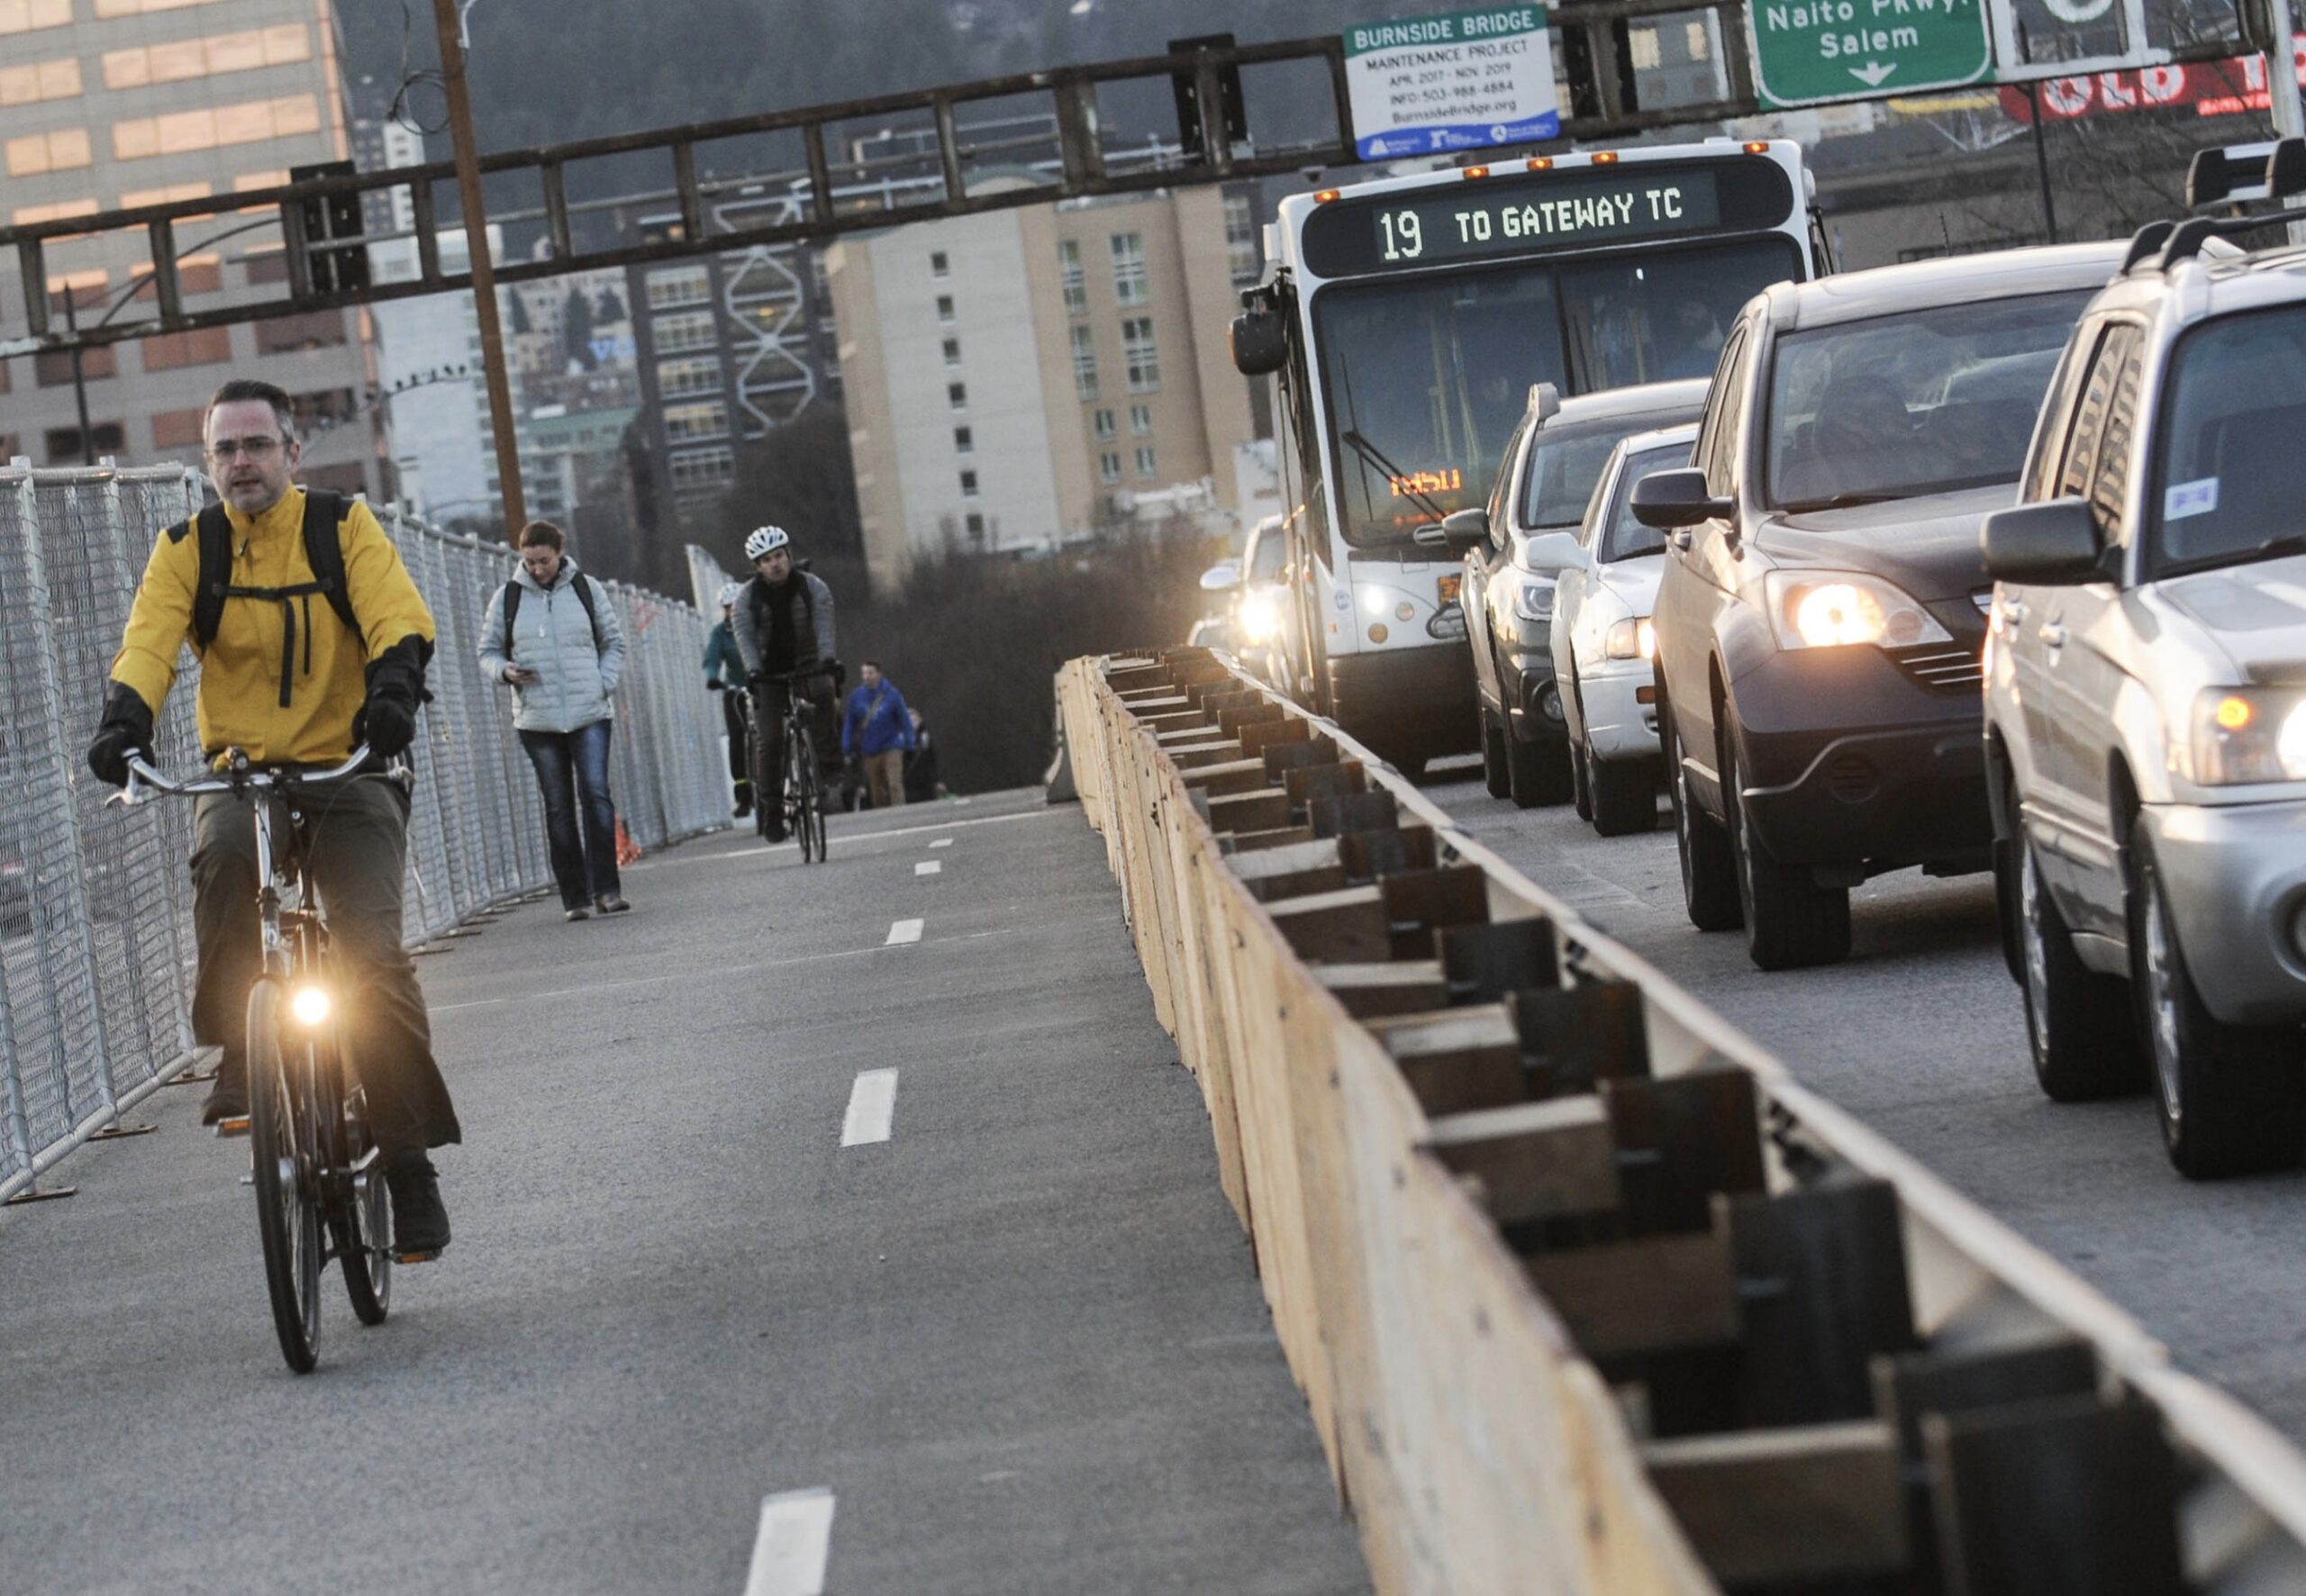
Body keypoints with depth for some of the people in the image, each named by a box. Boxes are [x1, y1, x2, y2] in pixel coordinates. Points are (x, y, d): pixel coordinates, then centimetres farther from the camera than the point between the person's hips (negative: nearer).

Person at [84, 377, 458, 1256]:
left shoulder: (343, 527, 2)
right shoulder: (188, 548, 6)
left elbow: (399, 616, -12)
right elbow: (148, 641, -8)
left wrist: (392, 688, -33)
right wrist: (124, 719, -28)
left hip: (347, 772, -1)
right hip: (240, 775, 1)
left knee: (375, 963, -16)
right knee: (224, 852, -36)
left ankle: (410, 1165, -4)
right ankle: (239, 1052, -21)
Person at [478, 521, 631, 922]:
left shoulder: (586, 589, 6)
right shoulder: (507, 598, 5)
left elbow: (613, 642, 13)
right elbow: (488, 651, 12)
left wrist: (604, 683, -2)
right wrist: (505, 671, -10)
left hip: (590, 713, -1)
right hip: (537, 719, 1)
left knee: (596, 794, -12)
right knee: (558, 806, 3)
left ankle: (605, 889, -9)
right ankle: (574, 897, 7)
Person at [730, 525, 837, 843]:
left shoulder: (813, 587, -9)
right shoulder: (748, 597, -9)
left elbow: (823, 625, -24)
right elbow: (745, 636, -22)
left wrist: (826, 656, -42)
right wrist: (752, 669, -40)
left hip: (807, 663, 0)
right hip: (770, 670, 0)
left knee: (823, 692, -34)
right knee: (771, 740, -10)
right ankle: (772, 807, 0)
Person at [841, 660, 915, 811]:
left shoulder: (891, 694, -6)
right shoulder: (857, 697, 0)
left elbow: (904, 719, -2)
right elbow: (849, 724, 6)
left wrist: (909, 742, -5)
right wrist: (847, 749, 4)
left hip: (891, 748, -3)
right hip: (869, 751, 3)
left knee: (895, 785, -14)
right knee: (876, 789, 11)